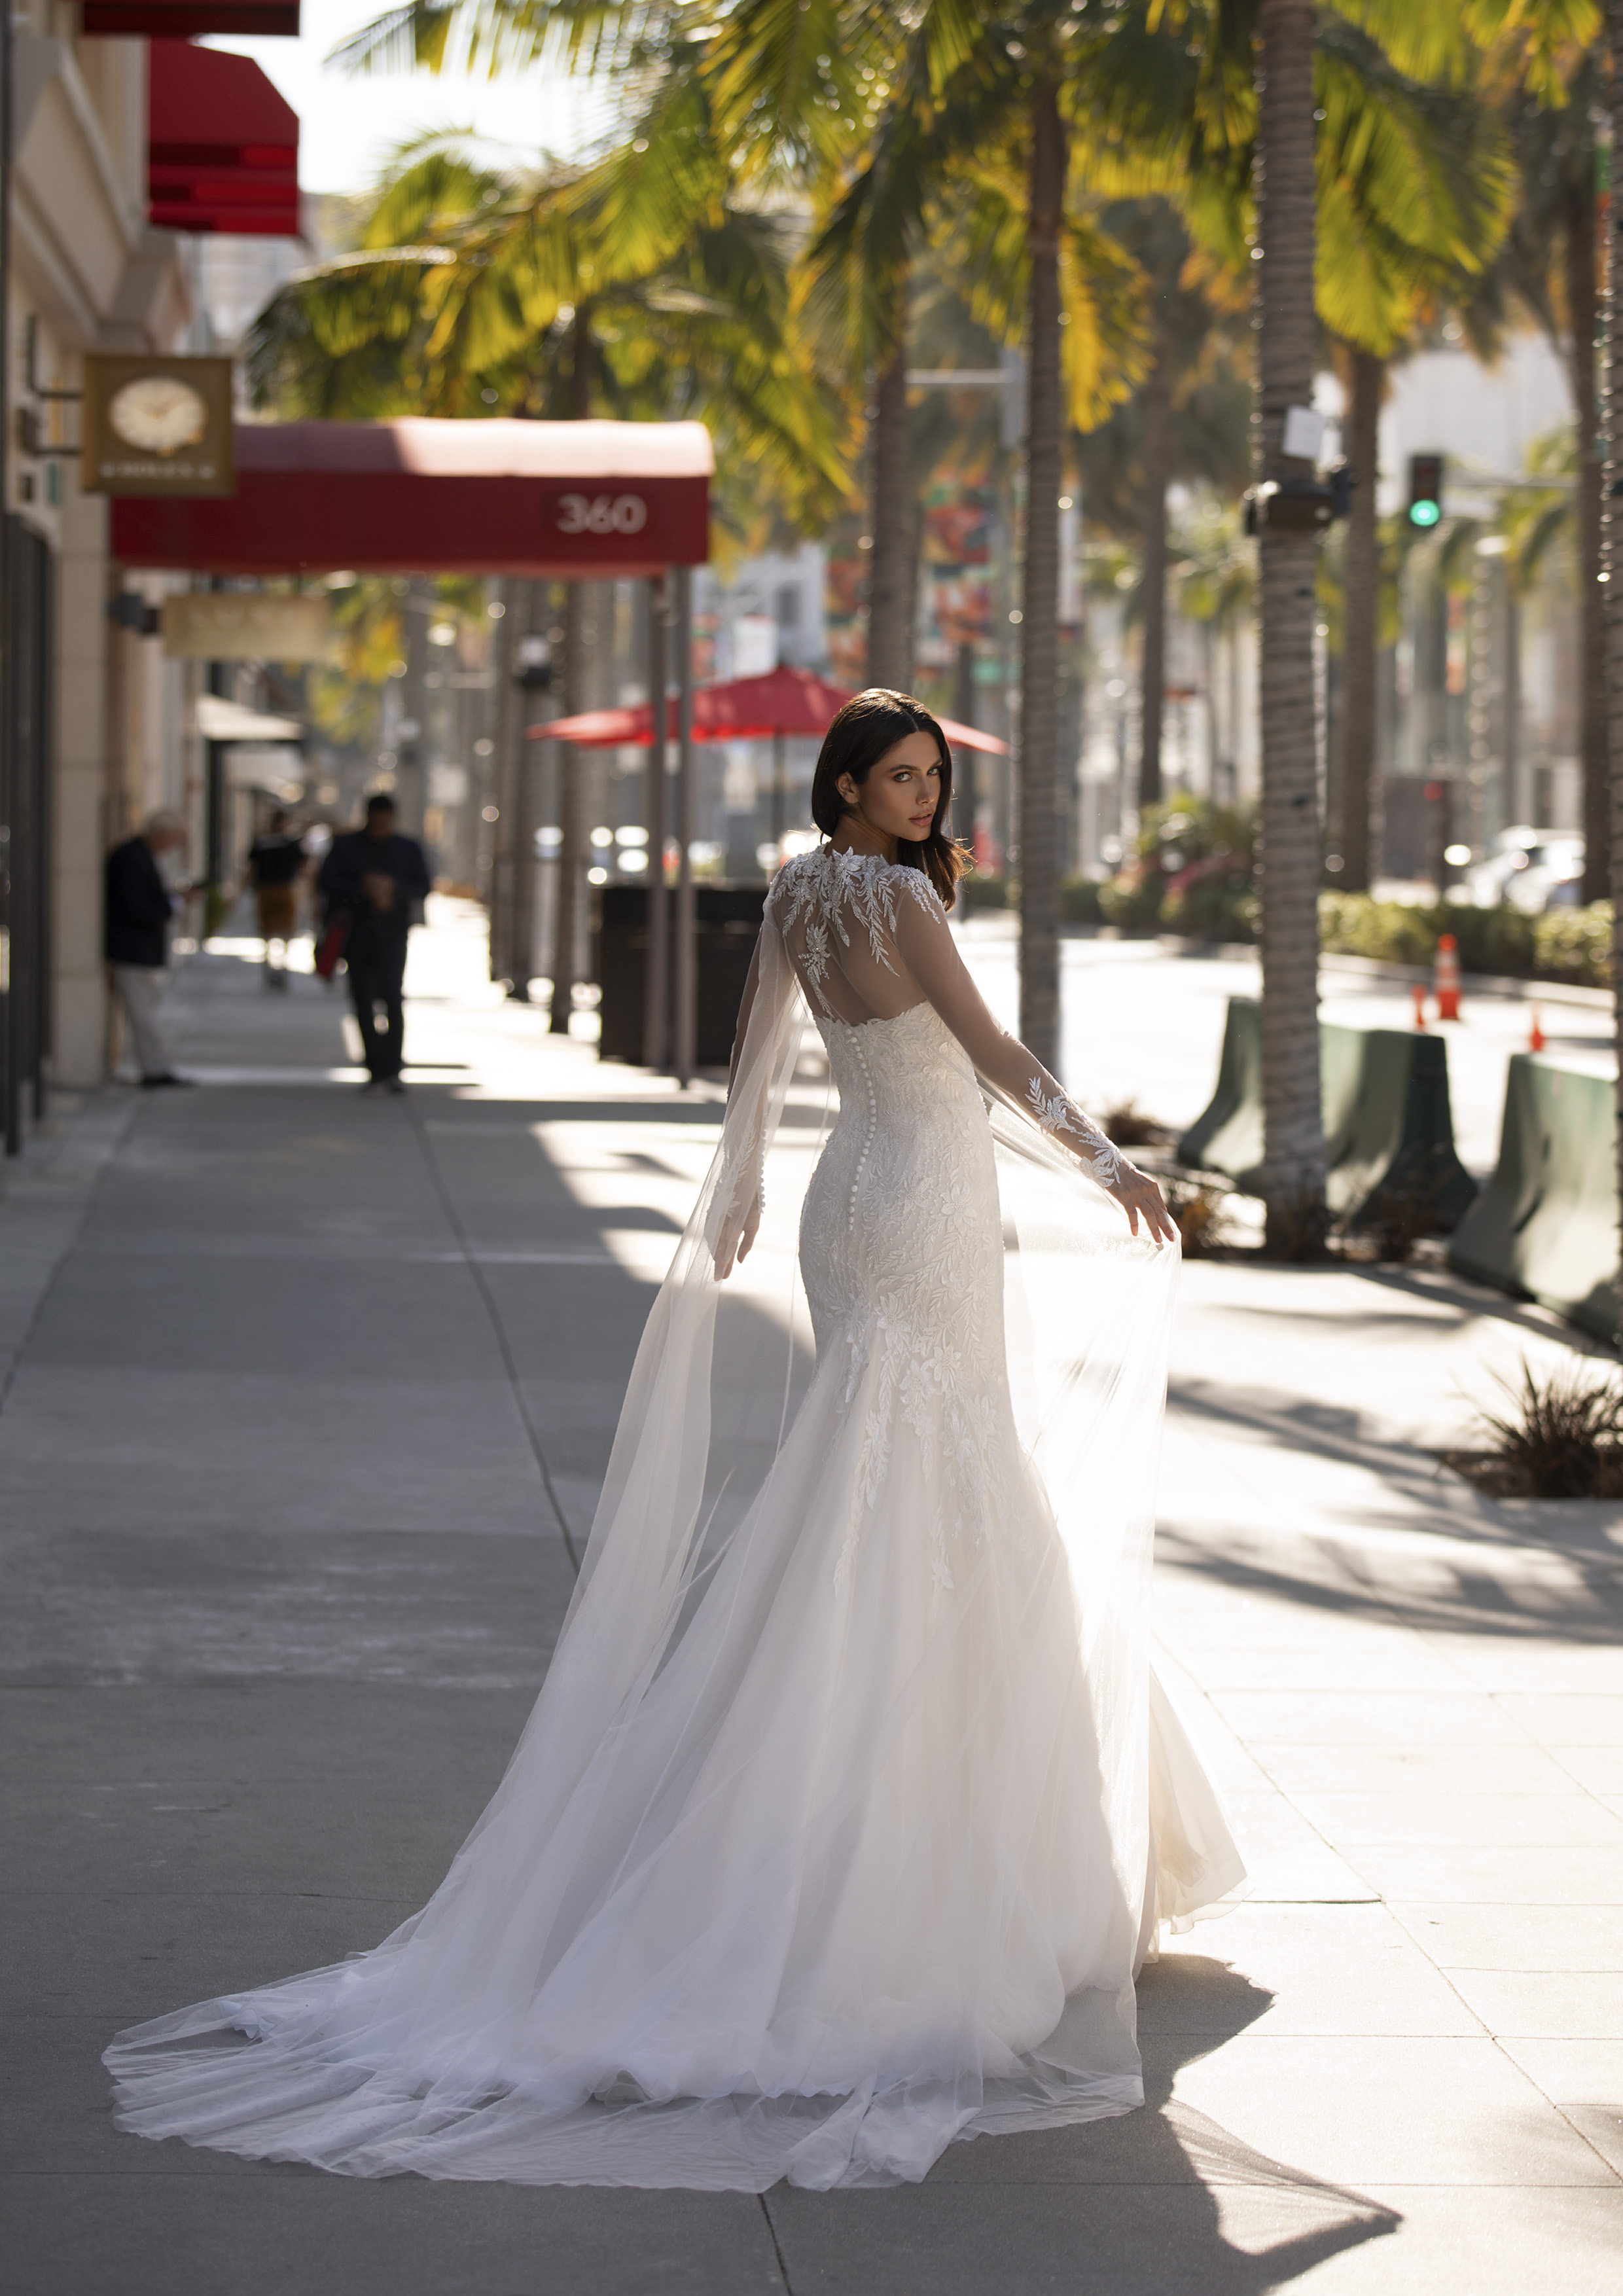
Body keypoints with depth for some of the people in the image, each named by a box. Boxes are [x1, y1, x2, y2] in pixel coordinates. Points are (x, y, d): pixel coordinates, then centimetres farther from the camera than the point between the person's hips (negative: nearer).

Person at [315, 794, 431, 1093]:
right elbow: (326, 884, -1)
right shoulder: (345, 847, 9)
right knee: (364, 1001, 1)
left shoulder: (408, 849, 11)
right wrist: (363, 889, -15)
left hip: (392, 934, -1)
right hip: (357, 932, 1)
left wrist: (393, 887, -13)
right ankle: (377, 1072, 9)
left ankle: (392, 1071, -19)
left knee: (391, 996, -17)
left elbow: (422, 890, 6)